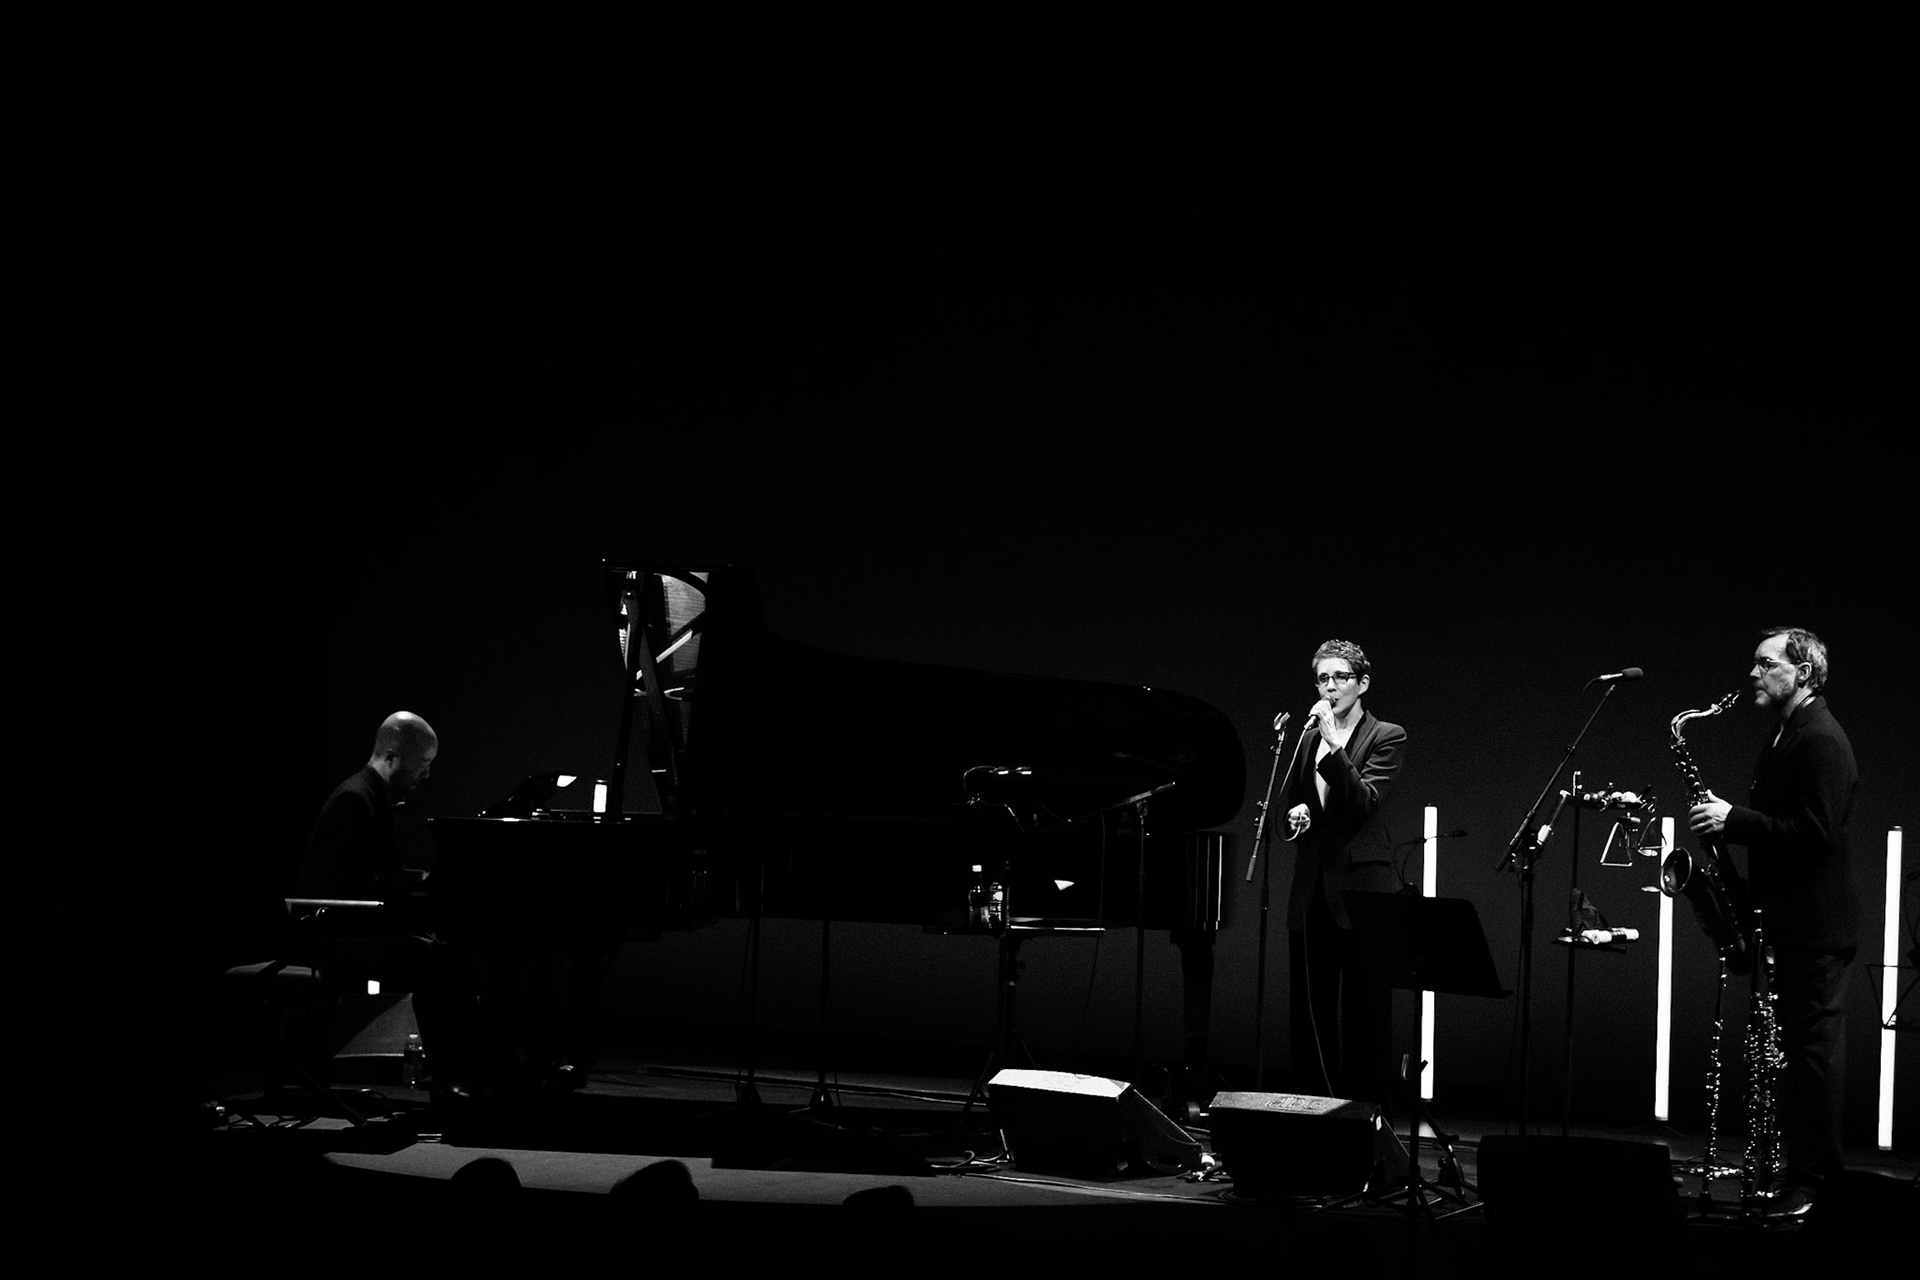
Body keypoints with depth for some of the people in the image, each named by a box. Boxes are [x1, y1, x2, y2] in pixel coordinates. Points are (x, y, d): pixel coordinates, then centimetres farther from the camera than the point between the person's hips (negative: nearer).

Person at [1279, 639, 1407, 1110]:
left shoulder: (1386, 737, -1)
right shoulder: (1309, 738, 16)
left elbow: (1364, 800, -14)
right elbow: (1287, 802, 23)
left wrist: (1334, 744, -22)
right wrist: (1294, 813, 0)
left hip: (1362, 891, -6)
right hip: (1312, 893, 6)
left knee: (1365, 1014, -5)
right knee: (1310, 1014, 7)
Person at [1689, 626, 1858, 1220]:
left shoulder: (1821, 741, -14)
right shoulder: (1786, 735, 17)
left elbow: (1816, 831, -22)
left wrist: (1736, 819, -21)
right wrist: (1731, 817, 8)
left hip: (1814, 925, -10)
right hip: (1786, 920, 10)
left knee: (1814, 1047, -6)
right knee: (1798, 1046, 11)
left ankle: (1814, 1179, -4)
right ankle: (1796, 1166, 15)